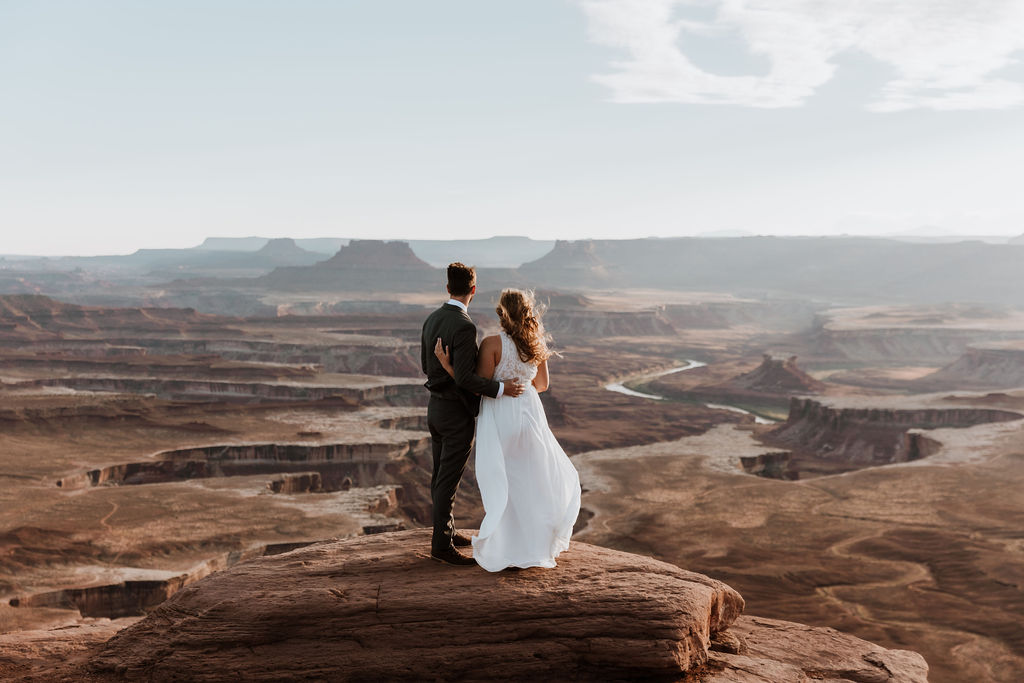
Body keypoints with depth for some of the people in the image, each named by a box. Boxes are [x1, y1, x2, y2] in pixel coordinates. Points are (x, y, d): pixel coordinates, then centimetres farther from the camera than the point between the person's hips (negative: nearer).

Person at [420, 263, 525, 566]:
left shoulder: (432, 319, 5)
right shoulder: (464, 326, -22)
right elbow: (464, 377, -27)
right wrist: (500, 389, -22)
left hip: (435, 406, 9)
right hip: (457, 413, -9)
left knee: (440, 475, 18)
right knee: (449, 481, -2)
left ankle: (445, 530, 31)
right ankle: (442, 544, 4)